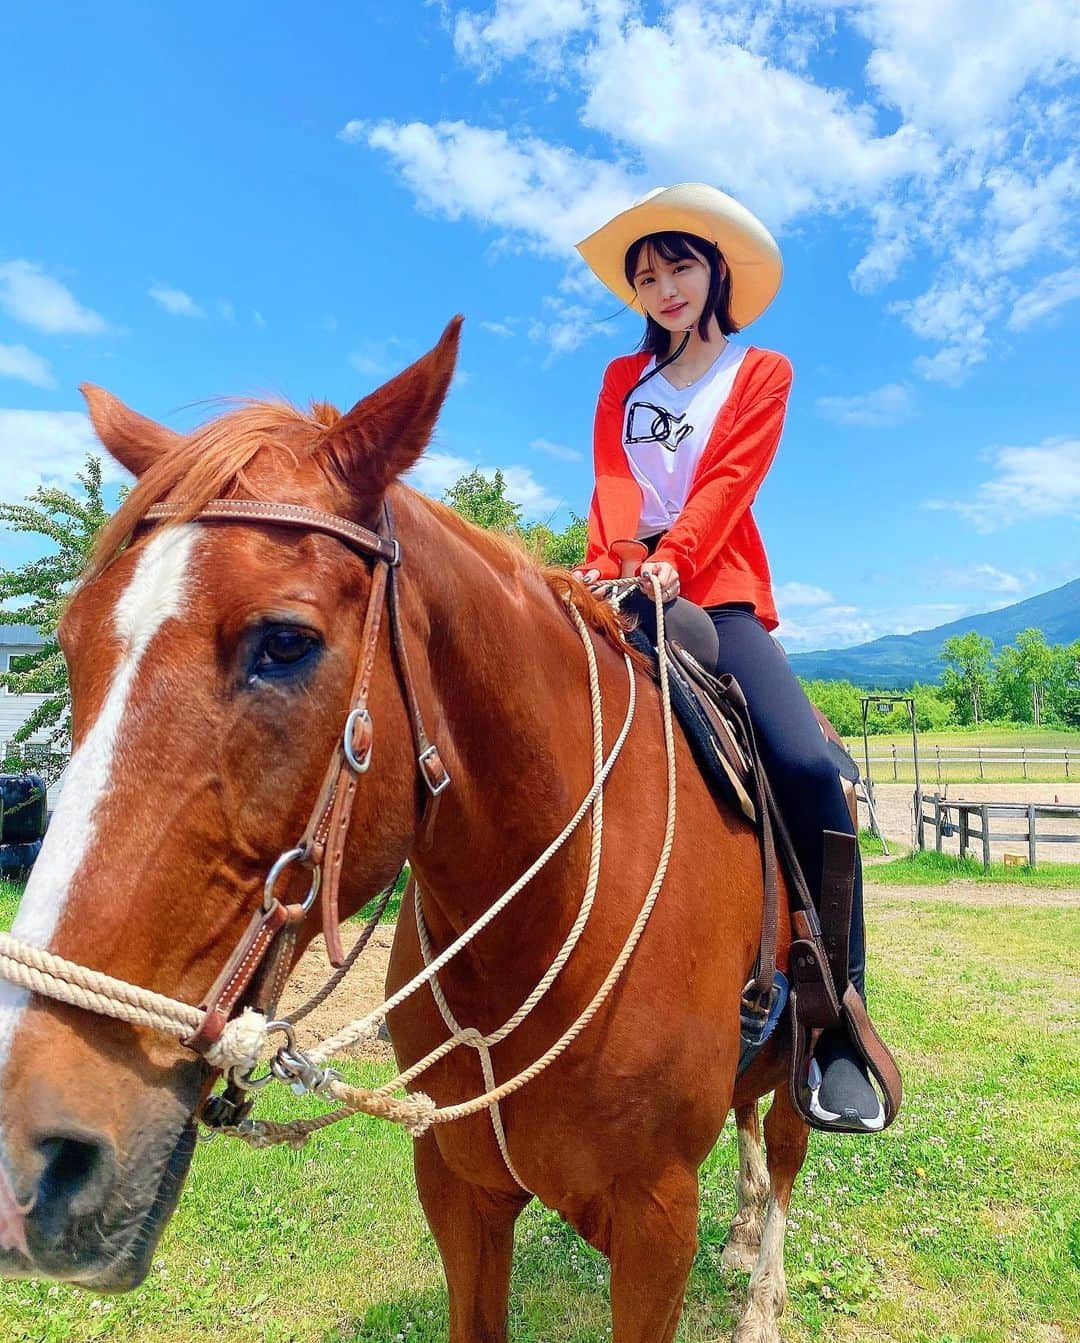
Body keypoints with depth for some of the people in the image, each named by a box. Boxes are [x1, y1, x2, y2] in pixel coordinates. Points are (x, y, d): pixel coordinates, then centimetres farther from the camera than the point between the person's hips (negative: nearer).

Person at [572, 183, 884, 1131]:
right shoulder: (622, 381, 23)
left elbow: (729, 481, -3)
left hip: (715, 594, -3)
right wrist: (607, 563, -16)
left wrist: (671, 557, -22)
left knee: (806, 766, -26)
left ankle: (838, 1029, -16)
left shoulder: (762, 373, 16)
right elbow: (611, 485, 6)